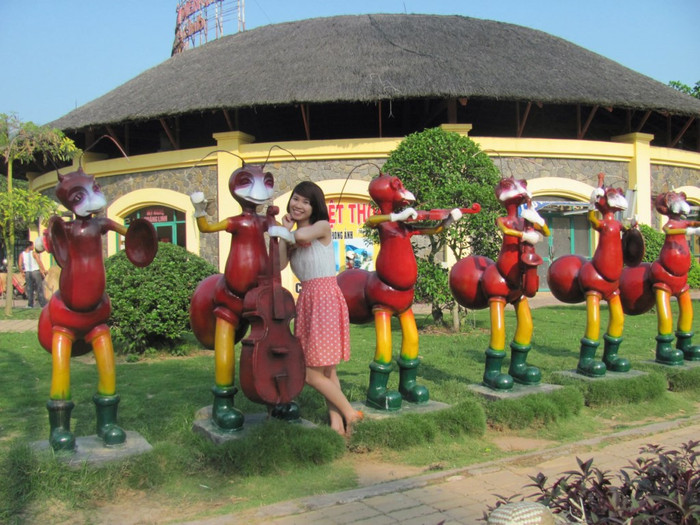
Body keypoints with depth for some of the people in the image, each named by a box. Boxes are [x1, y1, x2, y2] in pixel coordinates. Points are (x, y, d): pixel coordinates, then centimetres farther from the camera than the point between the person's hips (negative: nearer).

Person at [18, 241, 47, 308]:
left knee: (29, 289, 8)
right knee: (39, 289, 1)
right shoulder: (33, 253, -5)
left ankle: (30, 304, 6)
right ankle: (43, 304, -1)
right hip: (35, 271, -3)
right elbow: (39, 262, -13)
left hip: (27, 273, 3)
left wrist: (22, 272, 12)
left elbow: (20, 265, -1)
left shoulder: (22, 254, 5)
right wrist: (44, 270, -10)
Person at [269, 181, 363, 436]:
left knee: (312, 373, -6)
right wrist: (283, 233, 1)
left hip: (326, 297, -7)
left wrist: (283, 232, -3)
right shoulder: (292, 236, 17)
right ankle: (337, 421, 14)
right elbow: (279, 264, 1)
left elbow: (303, 236, -24)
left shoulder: (322, 227, -2)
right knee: (326, 370, 9)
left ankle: (350, 413, 8)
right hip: (307, 299, 7)